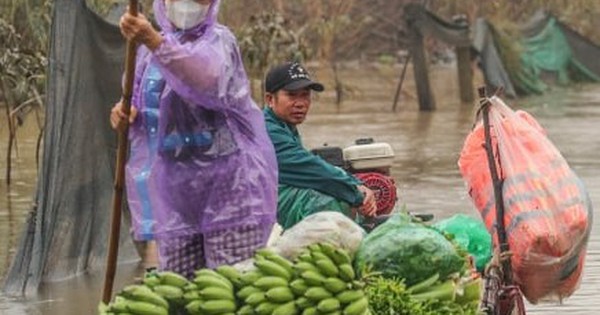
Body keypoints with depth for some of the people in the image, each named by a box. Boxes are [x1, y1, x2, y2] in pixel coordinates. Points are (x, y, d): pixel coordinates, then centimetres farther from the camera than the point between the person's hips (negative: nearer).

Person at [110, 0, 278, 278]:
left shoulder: (217, 41, -5)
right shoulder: (149, 49, 13)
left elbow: (208, 77, -28)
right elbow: (142, 105, 23)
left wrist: (156, 42, -41)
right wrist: (125, 111, -2)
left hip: (227, 181, -6)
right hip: (175, 186, 6)